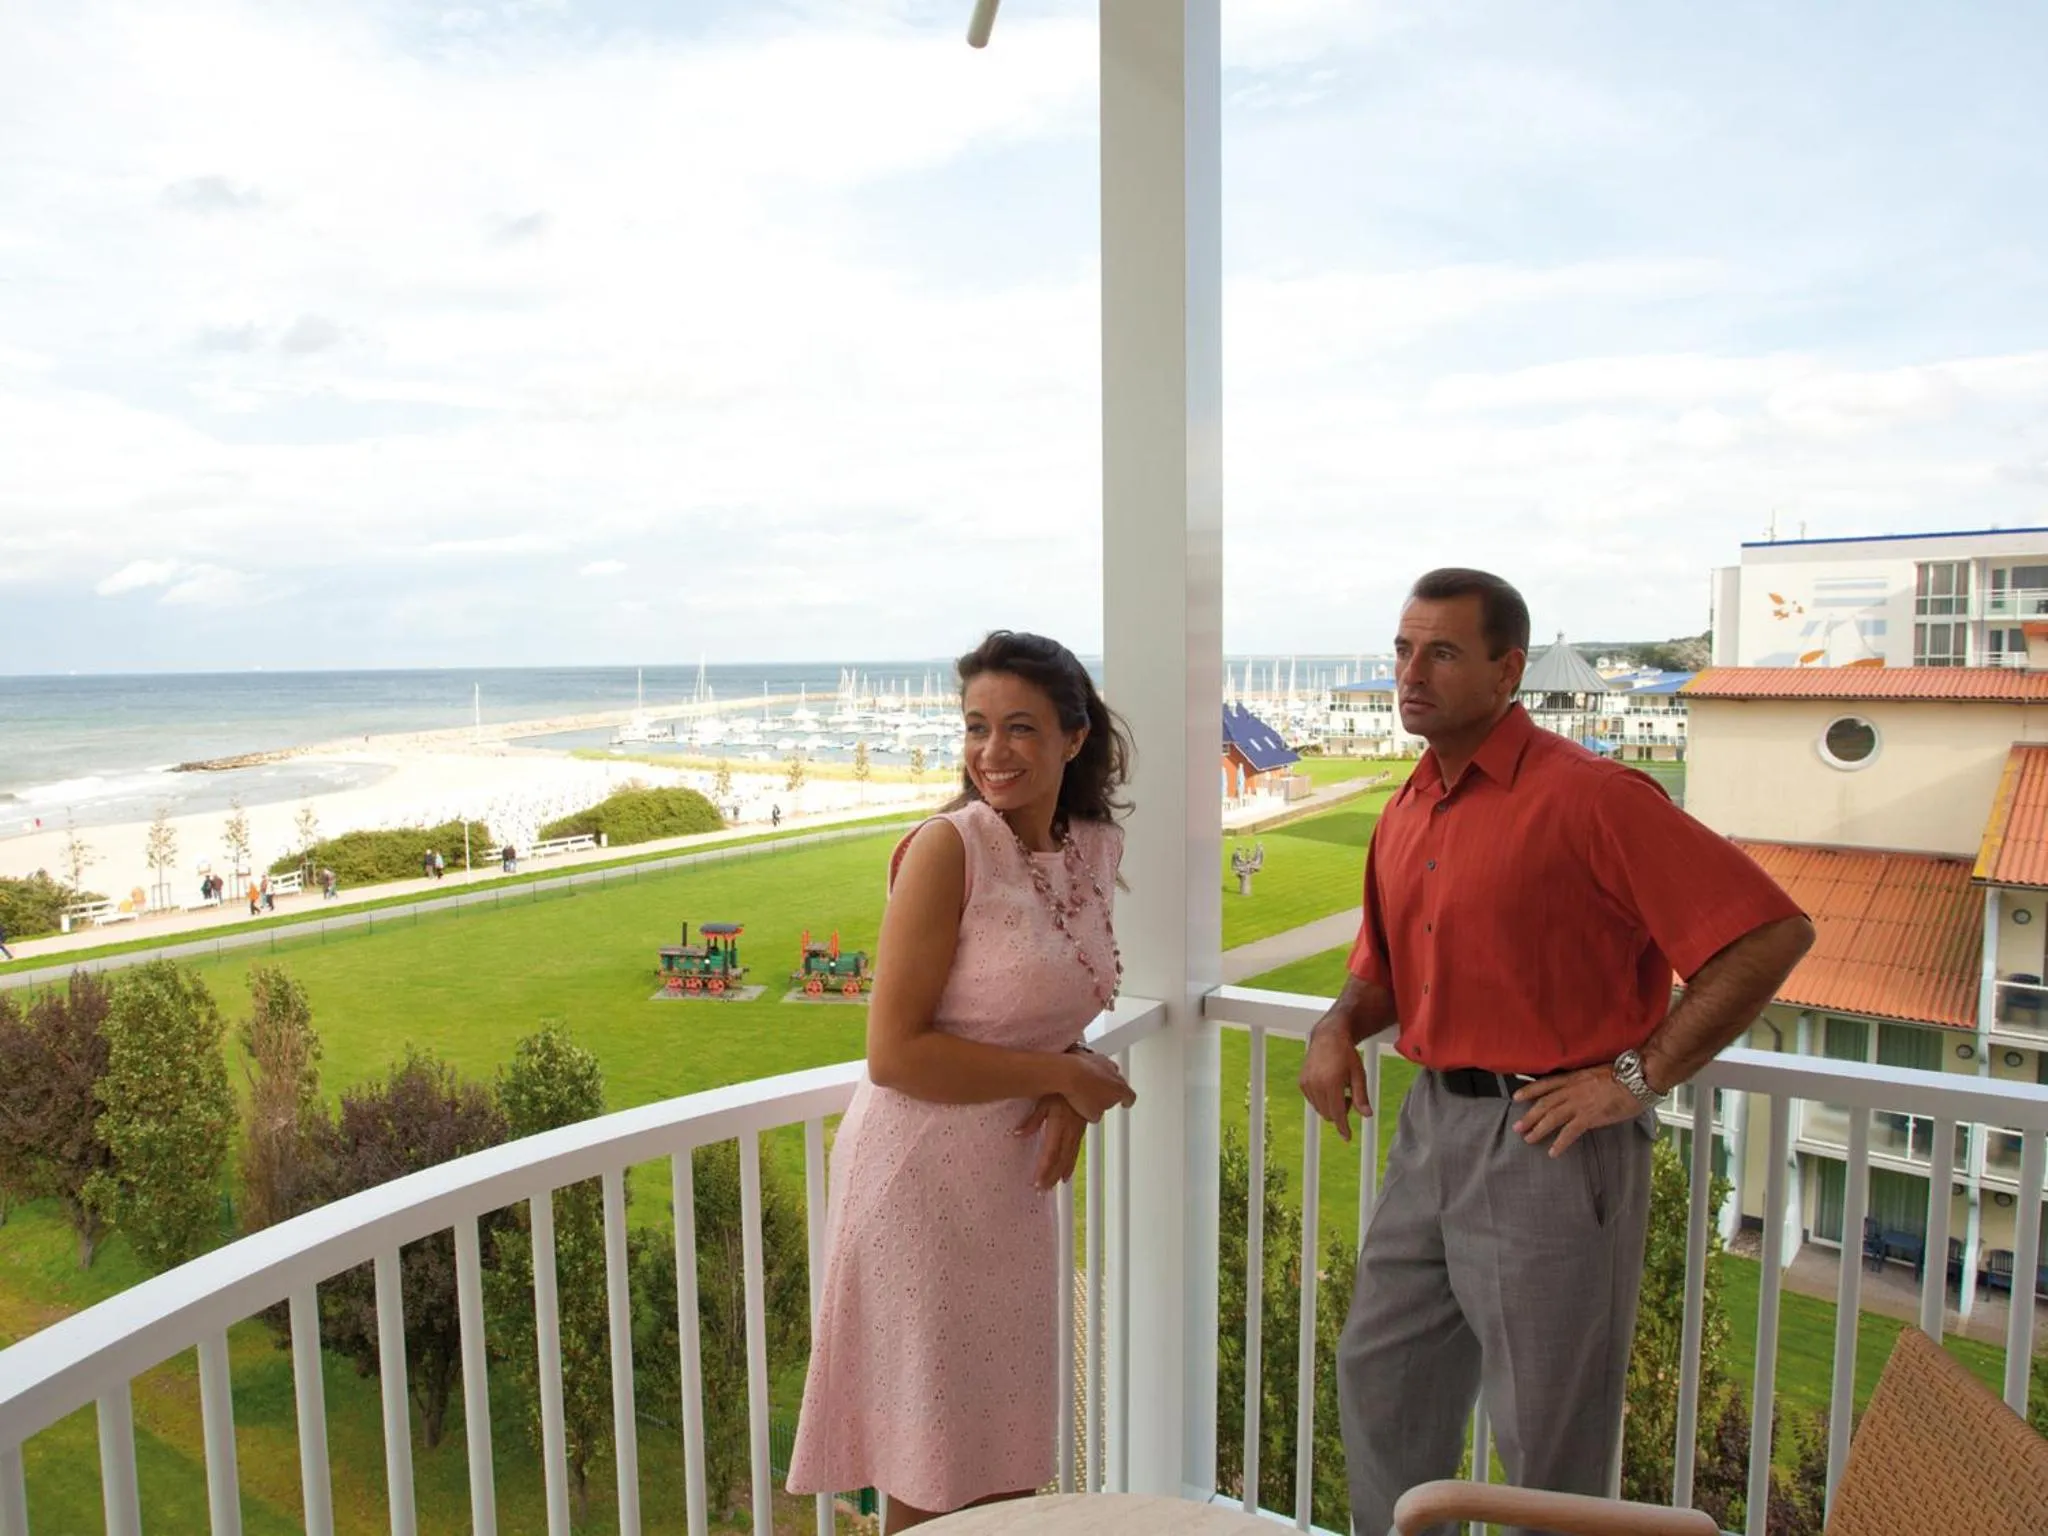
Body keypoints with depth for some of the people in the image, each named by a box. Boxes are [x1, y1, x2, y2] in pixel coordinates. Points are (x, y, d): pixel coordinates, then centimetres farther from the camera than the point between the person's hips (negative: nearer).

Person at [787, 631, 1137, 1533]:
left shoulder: (1095, 848, 2)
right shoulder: (946, 848, -18)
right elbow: (895, 1054, -20)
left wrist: (1072, 1098, -6)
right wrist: (1060, 1075, -15)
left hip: (1017, 1182, 6)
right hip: (924, 1178, -6)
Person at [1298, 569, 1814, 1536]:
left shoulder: (1584, 796, -16)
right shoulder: (1405, 814, 9)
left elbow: (1773, 932, -19)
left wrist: (1640, 1075, -18)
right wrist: (1338, 1026, 1)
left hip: (1546, 1140, -7)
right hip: (1431, 1126, 8)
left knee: (1548, 1439, 9)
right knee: (1379, 1381, 19)